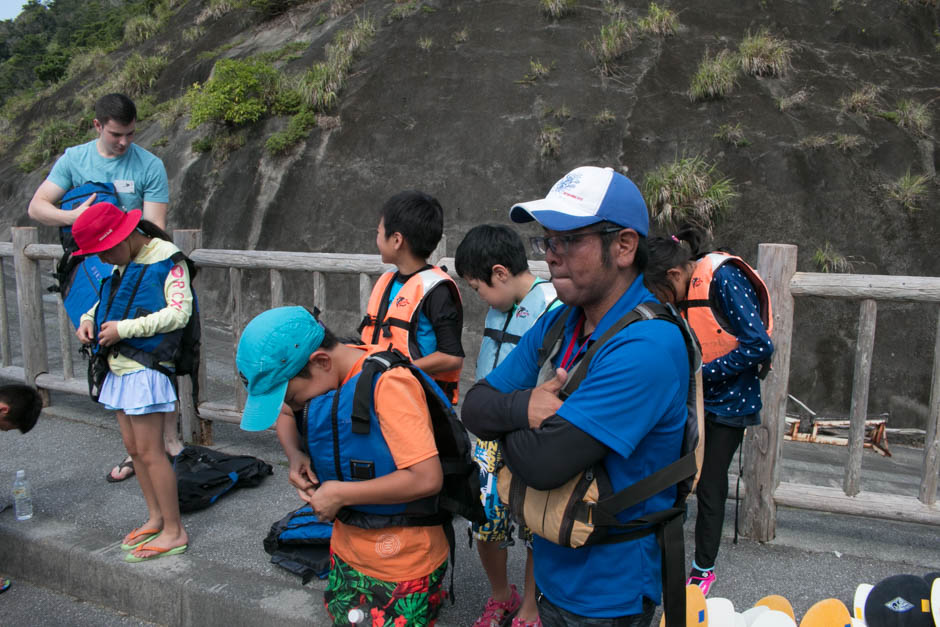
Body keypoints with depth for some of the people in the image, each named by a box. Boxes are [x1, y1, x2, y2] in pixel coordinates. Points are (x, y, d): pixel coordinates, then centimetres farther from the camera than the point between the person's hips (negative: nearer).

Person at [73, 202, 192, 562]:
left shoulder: (168, 261, -12)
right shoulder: (122, 266, 13)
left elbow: (179, 312, -19)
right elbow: (107, 300, 27)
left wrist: (124, 328, -19)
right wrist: (89, 319, 6)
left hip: (146, 367, -8)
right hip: (120, 366, 8)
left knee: (149, 451, -5)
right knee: (133, 448, 13)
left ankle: (174, 532, 4)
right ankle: (155, 518, 26)